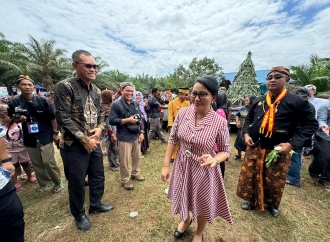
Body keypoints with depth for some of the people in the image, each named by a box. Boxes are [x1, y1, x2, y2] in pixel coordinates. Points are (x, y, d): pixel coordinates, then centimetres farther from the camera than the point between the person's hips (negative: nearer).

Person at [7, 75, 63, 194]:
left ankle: (58, 182, 20)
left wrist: (55, 133, -2)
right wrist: (18, 119, -14)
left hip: (45, 137, -2)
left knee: (49, 162, 1)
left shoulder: (43, 101, -5)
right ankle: (45, 183, 32)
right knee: (37, 164, 13)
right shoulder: (14, 103, -1)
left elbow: (52, 118, 0)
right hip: (29, 139, 3)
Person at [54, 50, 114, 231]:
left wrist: (99, 128, -6)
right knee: (77, 181, 11)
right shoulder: (64, 87, -14)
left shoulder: (96, 91, 7)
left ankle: (95, 205, 43)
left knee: (98, 176, 19)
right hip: (74, 145, -6)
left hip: (94, 142, 7)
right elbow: (63, 118, -18)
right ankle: (79, 214, 36)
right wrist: (84, 139, -17)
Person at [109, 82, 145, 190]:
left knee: (137, 157, 19)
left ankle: (135, 173, 42)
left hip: (136, 136, 6)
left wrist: (141, 132, 6)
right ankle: (125, 180, 26)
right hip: (124, 138, -6)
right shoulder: (116, 104, -11)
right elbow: (111, 120, -16)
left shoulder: (135, 104, 9)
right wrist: (127, 120, -20)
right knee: (124, 160, 5)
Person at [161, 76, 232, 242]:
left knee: (202, 205, 21)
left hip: (204, 170, -2)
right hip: (181, 166, 3)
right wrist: (166, 165, -4)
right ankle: (186, 219, 63)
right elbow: (172, 140, -4)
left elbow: (225, 151, -9)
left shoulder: (220, 122, -20)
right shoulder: (182, 113, -12)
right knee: (183, 198, 27)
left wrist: (214, 159, -32)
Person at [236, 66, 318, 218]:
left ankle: (272, 205, 42)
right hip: (254, 148, 4)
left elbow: (311, 124, -6)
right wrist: (246, 133, 0)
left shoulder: (296, 101, -8)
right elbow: (249, 119, 17)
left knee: (274, 182, 15)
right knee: (249, 176, 12)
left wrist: (292, 143, -16)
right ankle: (251, 200, 37)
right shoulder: (259, 101, 5)